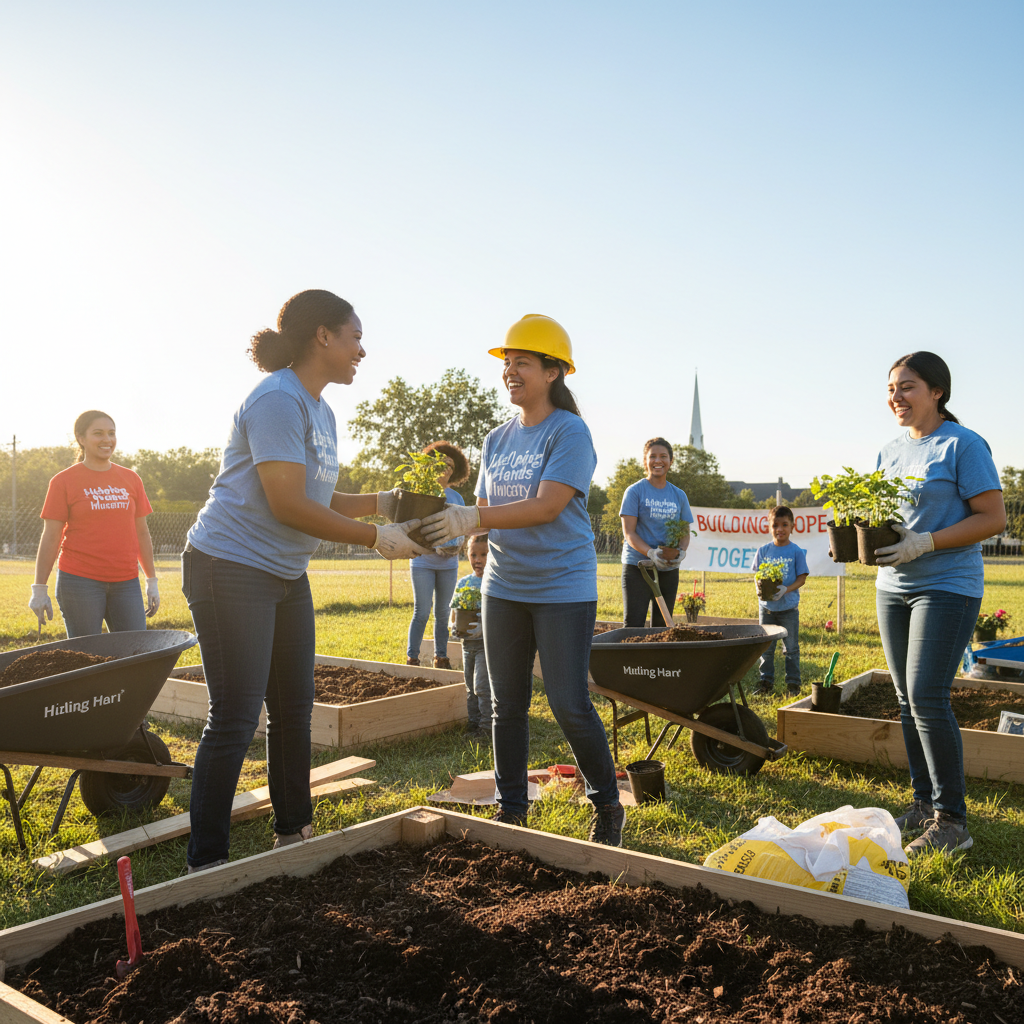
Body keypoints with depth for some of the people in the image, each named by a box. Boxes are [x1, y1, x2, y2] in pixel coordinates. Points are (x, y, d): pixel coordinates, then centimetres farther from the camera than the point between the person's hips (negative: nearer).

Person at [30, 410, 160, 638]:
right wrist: (39, 589, -4)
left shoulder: (131, 479, 10)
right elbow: (50, 537, -1)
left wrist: (152, 581, 12)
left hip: (126, 583, 3)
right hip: (80, 581, -3)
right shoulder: (63, 481, 1)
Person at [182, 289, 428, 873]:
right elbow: (289, 505, -23)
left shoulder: (320, 410, 13)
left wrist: (385, 502, 0)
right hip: (232, 568, -10)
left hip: (286, 574, 10)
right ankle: (206, 864, 6)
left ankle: (295, 834, 31)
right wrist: (378, 538, -19)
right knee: (236, 718, -7)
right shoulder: (279, 399, -18)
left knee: (295, 708, 15)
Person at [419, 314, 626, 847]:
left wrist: (473, 518, -31)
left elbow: (546, 506, -22)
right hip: (504, 588, 6)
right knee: (507, 705, 11)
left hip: (562, 588, -6)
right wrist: (449, 518, -9)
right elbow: (484, 511, 11)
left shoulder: (569, 432, -10)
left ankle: (607, 807, 18)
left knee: (570, 706, -2)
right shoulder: (498, 439, 11)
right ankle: (511, 809, 24)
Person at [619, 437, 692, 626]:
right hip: (637, 567, -4)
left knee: (662, 626, 10)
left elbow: (685, 532, 11)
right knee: (633, 625, -9)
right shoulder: (635, 491, -2)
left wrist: (681, 551, -12)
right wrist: (651, 553, -24)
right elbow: (629, 532, -8)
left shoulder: (678, 495, 11)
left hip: (669, 569, 4)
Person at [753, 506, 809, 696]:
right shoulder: (763, 550, 2)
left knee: (791, 648, 6)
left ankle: (793, 683, 16)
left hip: (788, 607, -2)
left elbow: (802, 578, -5)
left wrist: (785, 590, -21)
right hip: (766, 607, 2)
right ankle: (766, 681, 20)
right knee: (765, 647, 9)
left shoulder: (797, 552, -5)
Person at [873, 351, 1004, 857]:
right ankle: (923, 801, 22)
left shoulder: (962, 444, -8)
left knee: (928, 698, -12)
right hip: (893, 587, 7)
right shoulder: (890, 452, 13)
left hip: (947, 586, -7)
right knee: (908, 699, 10)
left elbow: (993, 518, -12)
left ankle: (952, 820, 0)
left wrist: (924, 543, -22)